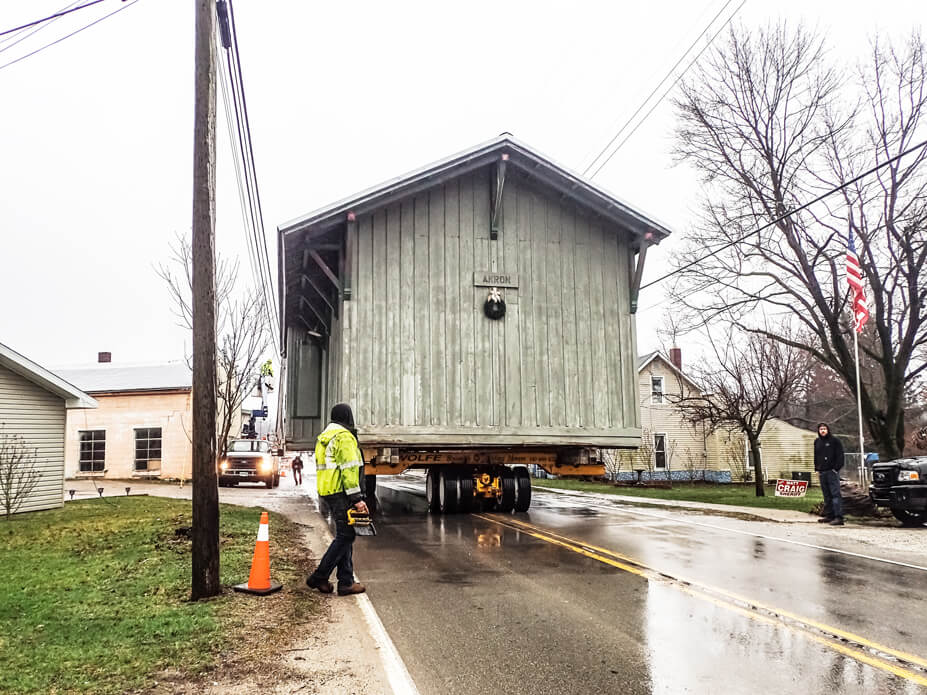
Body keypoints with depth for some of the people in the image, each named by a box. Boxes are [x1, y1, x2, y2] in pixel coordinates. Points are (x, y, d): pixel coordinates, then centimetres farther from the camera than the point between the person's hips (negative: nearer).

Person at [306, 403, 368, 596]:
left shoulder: (323, 438, 19)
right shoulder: (344, 437, -12)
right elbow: (349, 470, -19)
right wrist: (356, 498, -19)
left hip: (327, 492, 10)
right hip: (341, 493, -10)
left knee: (345, 536, 11)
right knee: (346, 535, -4)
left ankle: (346, 582, 11)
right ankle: (319, 577, -3)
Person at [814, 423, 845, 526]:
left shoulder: (834, 440, -1)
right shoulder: (817, 442, 16)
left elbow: (840, 456, -4)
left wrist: (836, 468, -11)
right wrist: (817, 469, 14)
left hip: (832, 471, -6)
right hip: (822, 472, 6)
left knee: (835, 494, -11)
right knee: (826, 495, 10)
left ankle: (838, 517, -15)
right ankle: (829, 515, 15)